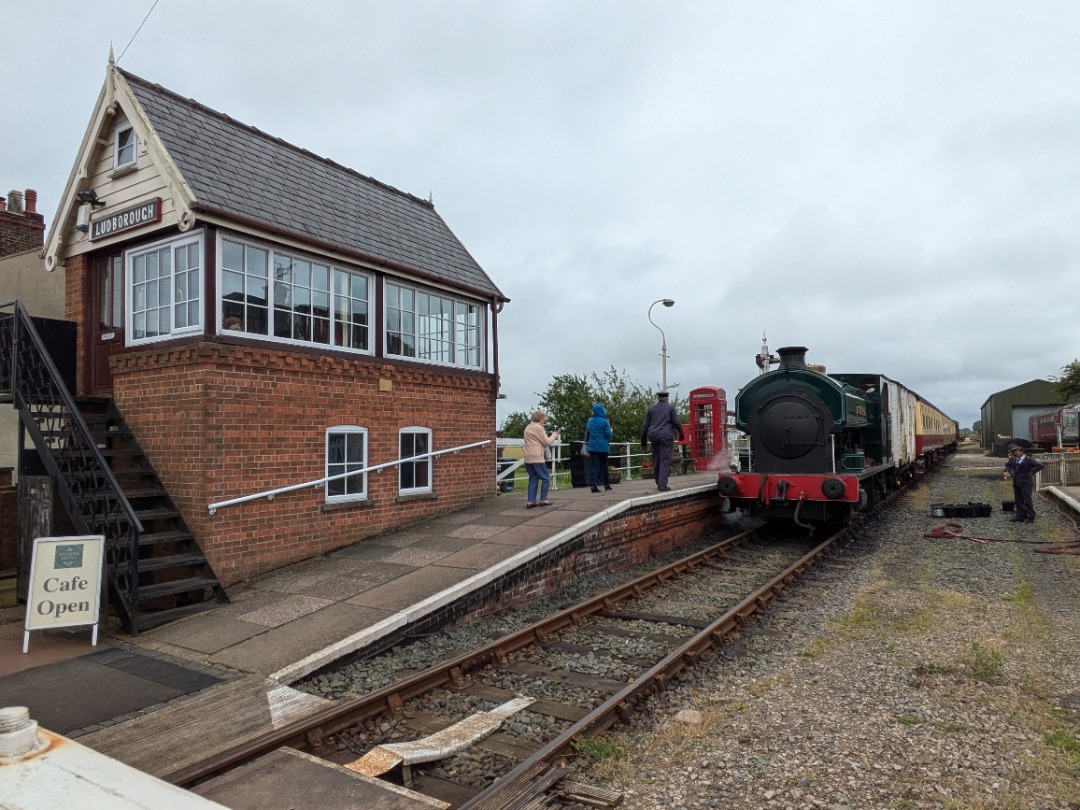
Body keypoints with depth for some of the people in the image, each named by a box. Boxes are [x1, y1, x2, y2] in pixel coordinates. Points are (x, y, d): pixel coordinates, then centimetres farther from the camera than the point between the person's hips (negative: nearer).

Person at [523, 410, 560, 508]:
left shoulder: (528, 428, 18)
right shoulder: (538, 428, -8)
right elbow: (547, 442, -7)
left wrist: (546, 435, 19)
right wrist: (554, 435, 7)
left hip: (528, 458, 8)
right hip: (537, 457, -8)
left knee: (533, 479, 10)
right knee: (545, 478, 2)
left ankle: (531, 501, 4)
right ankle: (543, 499, 4)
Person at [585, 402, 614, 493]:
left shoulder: (590, 421, 5)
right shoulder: (604, 421, -9)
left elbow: (587, 434, 13)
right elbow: (609, 435, -10)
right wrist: (610, 430, 9)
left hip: (592, 447, 3)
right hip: (603, 447, -3)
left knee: (595, 466, 1)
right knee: (604, 465, 13)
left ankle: (593, 485, -11)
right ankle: (606, 484, 22)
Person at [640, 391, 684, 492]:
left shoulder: (651, 409, 13)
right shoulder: (670, 407, 3)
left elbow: (645, 425, 11)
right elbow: (676, 422, -3)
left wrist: (643, 441, 15)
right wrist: (681, 433, 12)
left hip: (654, 436, 4)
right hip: (666, 436, -4)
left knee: (656, 461, 12)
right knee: (665, 461, -5)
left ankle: (659, 483, 18)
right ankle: (663, 485, -12)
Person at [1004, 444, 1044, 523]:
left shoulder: (1028, 460, -10)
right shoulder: (1014, 460, 10)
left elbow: (1040, 465, -20)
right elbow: (1007, 464, 29)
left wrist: (1031, 473, -17)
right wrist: (1010, 471, 14)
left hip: (1025, 483, -7)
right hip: (1016, 483, 7)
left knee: (1027, 500, -2)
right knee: (1018, 501, 11)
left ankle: (1030, 518, 5)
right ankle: (1020, 517, 19)